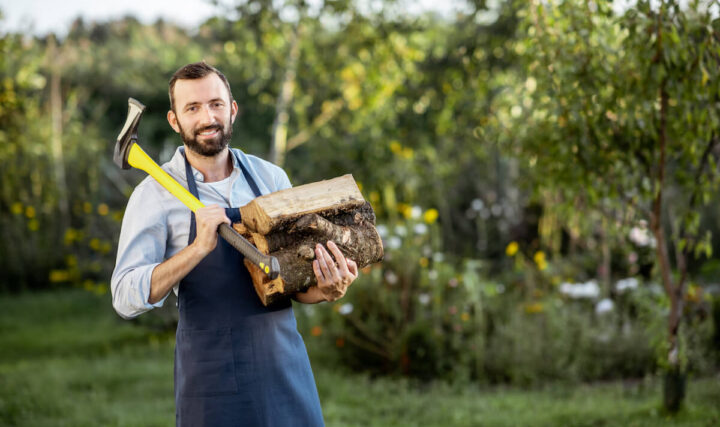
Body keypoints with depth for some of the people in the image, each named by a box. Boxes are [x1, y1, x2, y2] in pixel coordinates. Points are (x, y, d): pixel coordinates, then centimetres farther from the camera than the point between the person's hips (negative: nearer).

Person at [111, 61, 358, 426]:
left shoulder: (271, 178, 6)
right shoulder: (155, 194, -5)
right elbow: (126, 298, -13)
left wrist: (324, 291, -11)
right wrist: (199, 247, -23)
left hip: (285, 363, 3)